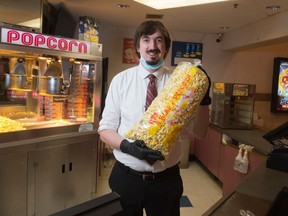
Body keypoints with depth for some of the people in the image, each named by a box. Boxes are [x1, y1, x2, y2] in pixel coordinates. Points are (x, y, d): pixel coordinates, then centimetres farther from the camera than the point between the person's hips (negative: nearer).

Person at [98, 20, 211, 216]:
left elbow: (200, 132, -5)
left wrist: (203, 99, -22)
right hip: (126, 177, 0)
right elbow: (105, 128, -3)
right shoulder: (121, 80, -4)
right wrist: (127, 146, -22)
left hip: (166, 180, 0)